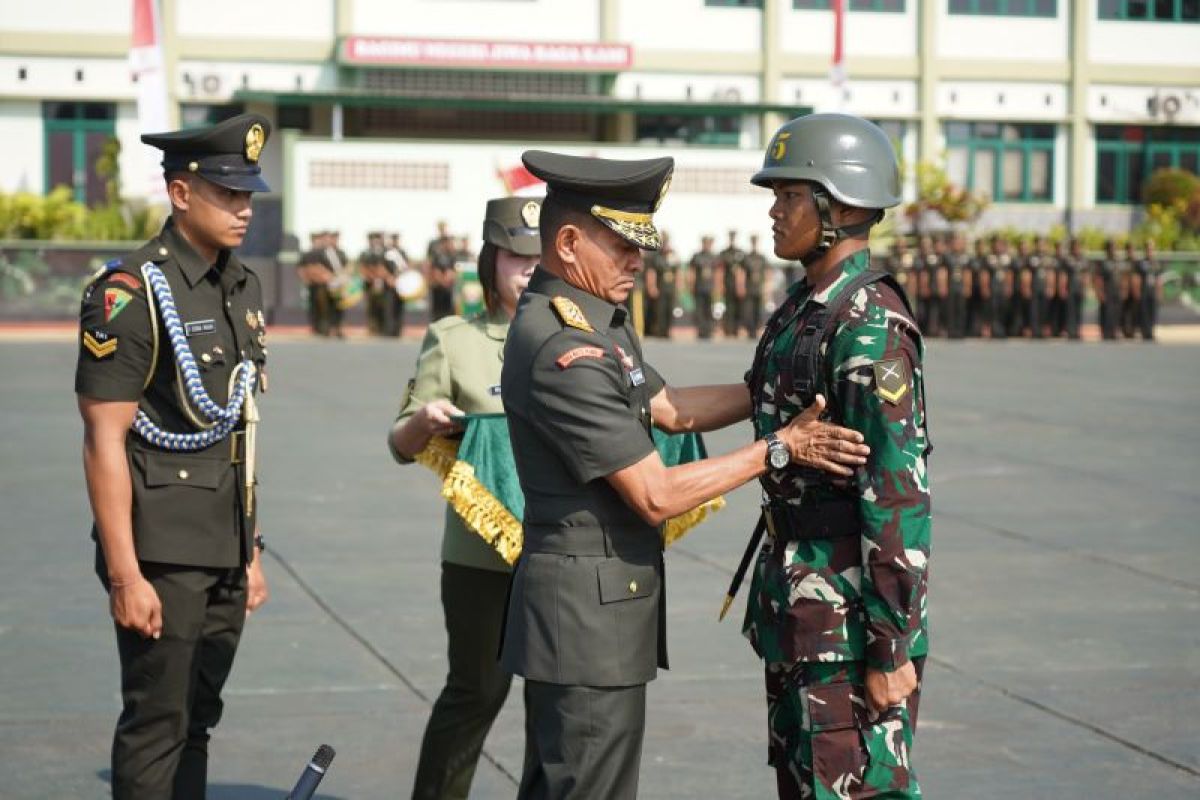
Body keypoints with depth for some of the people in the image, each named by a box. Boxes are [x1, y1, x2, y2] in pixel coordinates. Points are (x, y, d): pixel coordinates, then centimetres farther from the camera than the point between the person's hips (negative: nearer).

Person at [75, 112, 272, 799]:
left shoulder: (244, 287, 11)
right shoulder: (131, 293, -13)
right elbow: (105, 441, -15)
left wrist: (251, 550, 16)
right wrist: (124, 575, -18)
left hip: (225, 553, 7)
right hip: (162, 552, -7)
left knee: (196, 719, 13)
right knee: (157, 726, -2)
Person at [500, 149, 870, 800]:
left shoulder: (592, 318, 10)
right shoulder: (562, 351, -22)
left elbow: (668, 409, 21)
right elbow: (655, 496, -21)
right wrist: (778, 448, -15)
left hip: (599, 599, 11)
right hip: (589, 607, -11)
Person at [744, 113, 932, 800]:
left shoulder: (871, 324, -19)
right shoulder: (810, 308, 11)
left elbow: (900, 490, -21)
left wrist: (892, 647, -21)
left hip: (852, 608, -10)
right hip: (802, 600, 10)